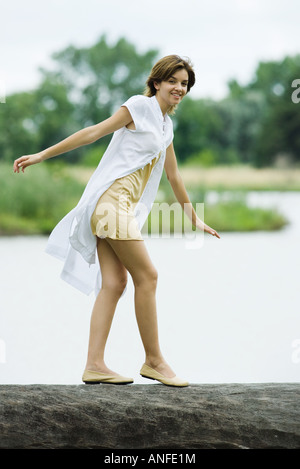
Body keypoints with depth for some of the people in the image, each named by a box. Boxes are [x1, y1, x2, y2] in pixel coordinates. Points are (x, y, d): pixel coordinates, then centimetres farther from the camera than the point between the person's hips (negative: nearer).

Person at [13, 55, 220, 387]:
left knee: (114, 282, 0)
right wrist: (41, 156, -10)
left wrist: (194, 218, 37)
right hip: (111, 198, -8)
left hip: (123, 207, 8)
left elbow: (173, 176, 30)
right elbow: (93, 133, -8)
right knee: (146, 276, -8)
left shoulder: (166, 126, 21)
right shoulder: (139, 107, -4)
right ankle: (154, 361, -1)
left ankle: (94, 365, -4)